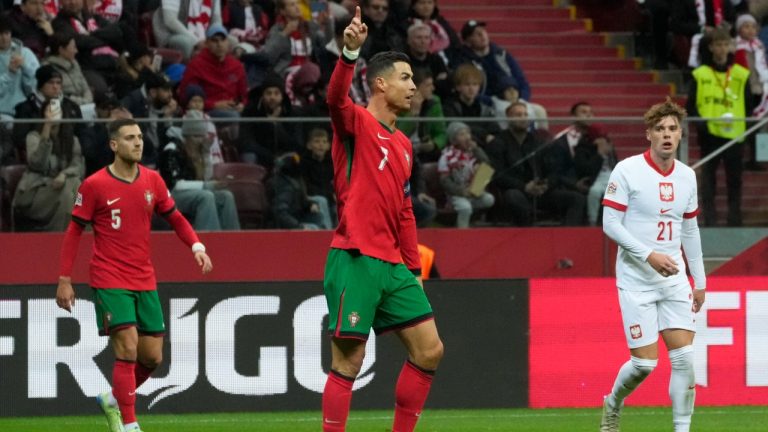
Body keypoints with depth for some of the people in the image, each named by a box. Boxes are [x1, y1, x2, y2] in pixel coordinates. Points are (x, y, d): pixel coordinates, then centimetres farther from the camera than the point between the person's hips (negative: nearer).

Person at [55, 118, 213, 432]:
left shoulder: (152, 180, 5)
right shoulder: (94, 185, -7)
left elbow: (175, 218, 14)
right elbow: (74, 232, -1)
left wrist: (197, 246, -5)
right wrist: (64, 280, -4)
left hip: (144, 281, 5)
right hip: (110, 282, -5)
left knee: (152, 357, 4)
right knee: (127, 349, -16)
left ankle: (113, 400, 29)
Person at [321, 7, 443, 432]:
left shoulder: (403, 145, 19)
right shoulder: (356, 123, -3)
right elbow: (336, 97, -27)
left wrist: (414, 269, 20)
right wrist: (350, 52, -45)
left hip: (393, 265, 8)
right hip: (355, 260, -8)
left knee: (428, 351, 6)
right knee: (348, 361, -6)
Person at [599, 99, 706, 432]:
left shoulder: (687, 176, 7)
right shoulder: (627, 171, -10)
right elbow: (610, 223, -12)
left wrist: (700, 281, 17)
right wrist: (649, 255, -22)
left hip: (675, 280, 5)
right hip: (636, 280, -5)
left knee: (685, 357, -8)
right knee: (644, 362, -5)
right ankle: (613, 405, 25)